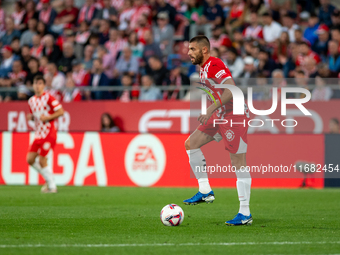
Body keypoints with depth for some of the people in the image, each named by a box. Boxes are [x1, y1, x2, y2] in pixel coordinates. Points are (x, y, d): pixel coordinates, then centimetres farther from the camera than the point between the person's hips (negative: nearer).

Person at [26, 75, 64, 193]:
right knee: (30, 159, 2)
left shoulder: (48, 98, -9)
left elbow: (61, 111, -12)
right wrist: (30, 117, 2)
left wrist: (47, 117, -20)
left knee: (42, 161, -11)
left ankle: (52, 186, 2)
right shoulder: (31, 101, 12)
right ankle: (48, 179, 19)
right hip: (38, 134, 7)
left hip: (48, 134, -7)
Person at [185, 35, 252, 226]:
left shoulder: (214, 65, -16)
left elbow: (231, 89, -27)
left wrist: (211, 110, -28)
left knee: (239, 163, -9)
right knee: (191, 143, 7)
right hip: (219, 117, 11)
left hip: (234, 116, -11)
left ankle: (245, 214, -7)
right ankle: (205, 191, 10)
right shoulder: (203, 68, 15)